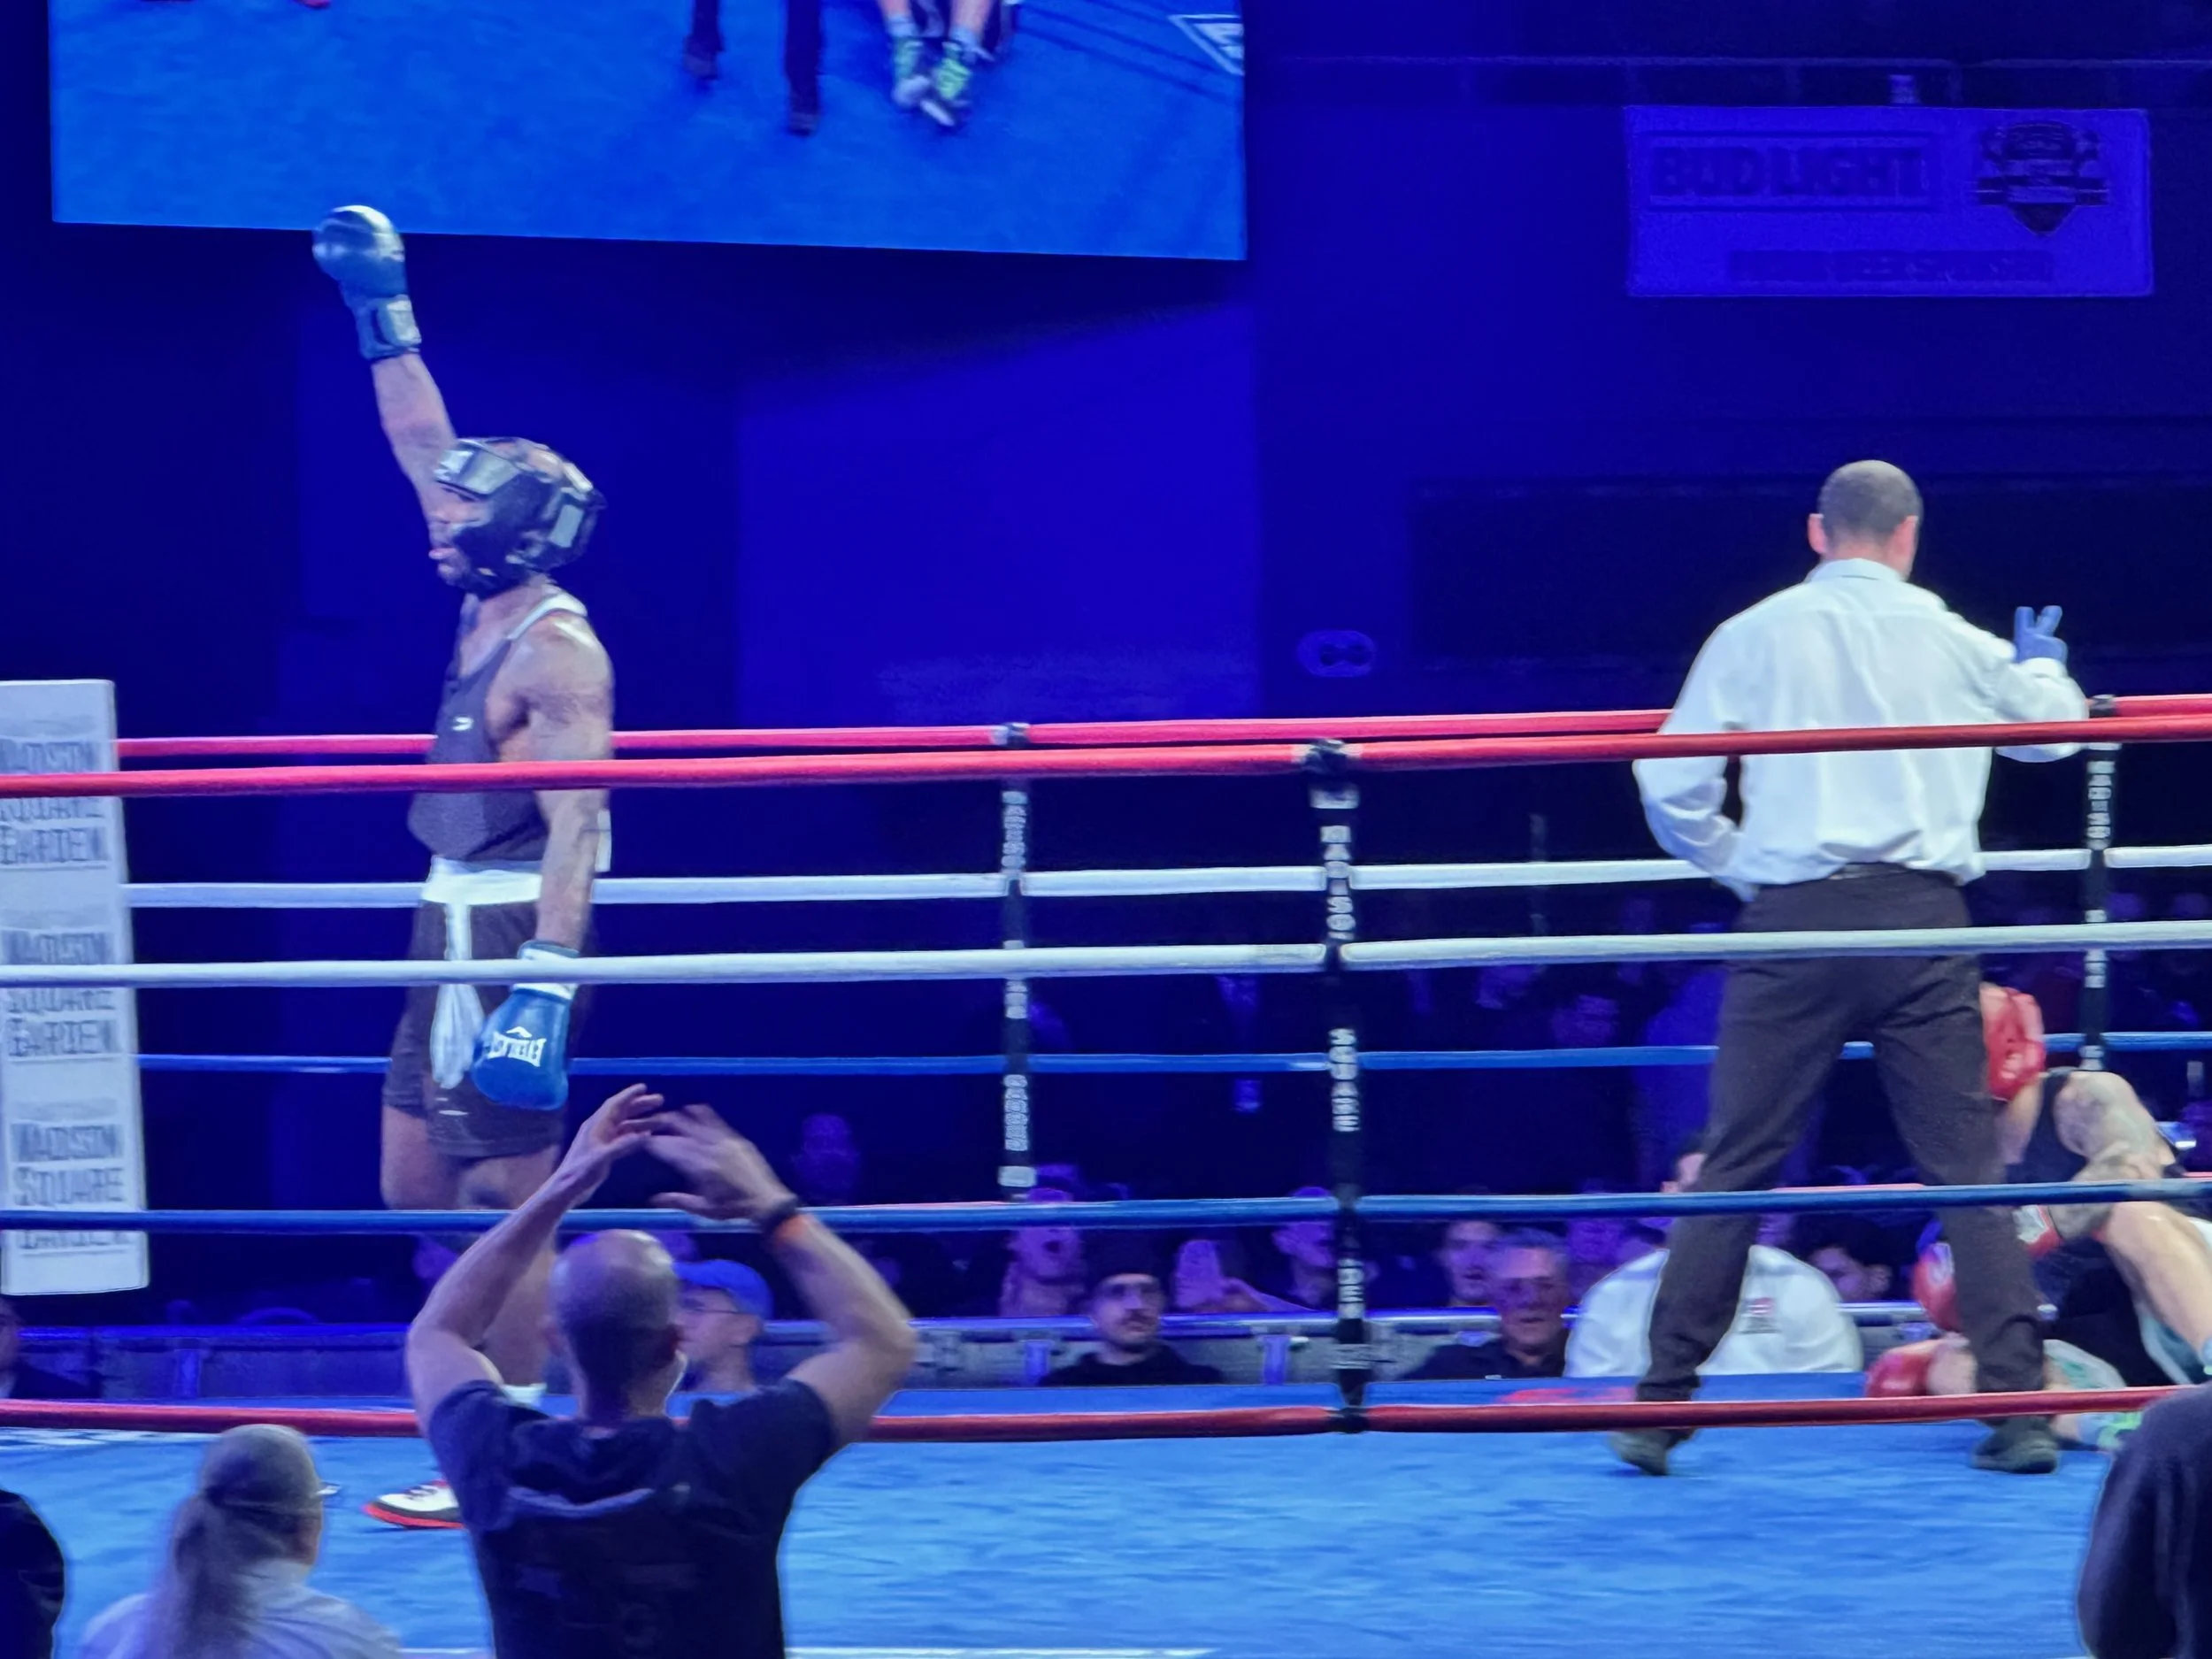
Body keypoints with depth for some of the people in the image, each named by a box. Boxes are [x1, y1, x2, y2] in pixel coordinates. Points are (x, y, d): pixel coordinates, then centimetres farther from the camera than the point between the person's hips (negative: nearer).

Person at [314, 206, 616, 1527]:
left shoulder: (556, 649, -15)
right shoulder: (493, 614, 11)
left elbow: (575, 825, -22)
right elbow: (431, 456, 22)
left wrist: (544, 987, -29)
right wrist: (383, 317, 21)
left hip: (515, 931, -10)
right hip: (458, 927, 10)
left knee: (503, 1193, -7)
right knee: (417, 1185, 12)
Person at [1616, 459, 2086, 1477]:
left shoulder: (1754, 636, 3)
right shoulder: (1952, 641, 8)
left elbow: (1671, 787, 0)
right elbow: (2056, 725, 27)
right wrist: (2044, 666, 49)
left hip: (1794, 926, -1)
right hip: (1922, 922, 1)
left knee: (1735, 1168, 4)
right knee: (1968, 1170, 5)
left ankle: (1660, 1406, 3)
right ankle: (2019, 1407, 0)